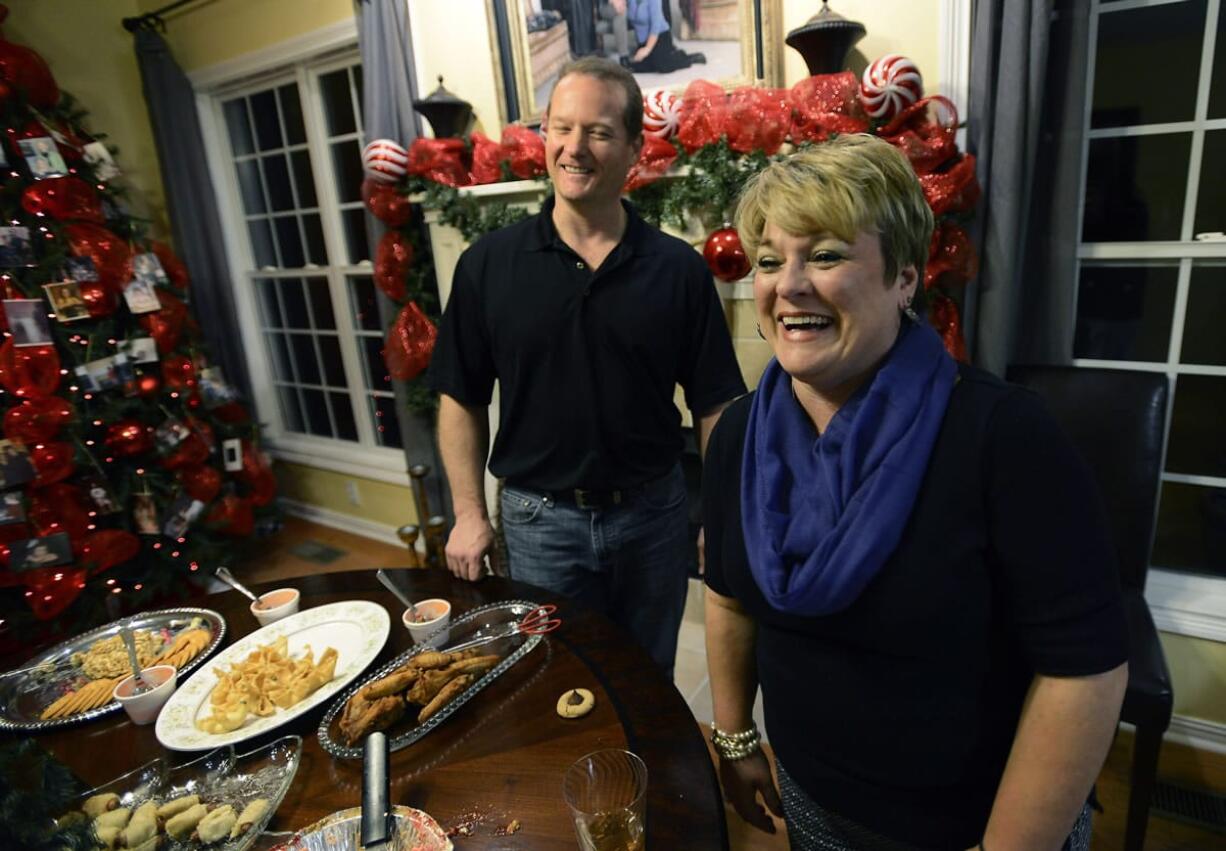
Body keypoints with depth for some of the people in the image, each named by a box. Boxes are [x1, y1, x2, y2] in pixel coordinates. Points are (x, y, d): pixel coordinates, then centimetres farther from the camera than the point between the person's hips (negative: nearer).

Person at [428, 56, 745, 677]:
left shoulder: (679, 270, -6)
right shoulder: (488, 264, -5)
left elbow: (714, 405, -3)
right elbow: (462, 398, 0)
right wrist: (468, 513, -3)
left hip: (654, 510, 1)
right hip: (539, 518, 0)